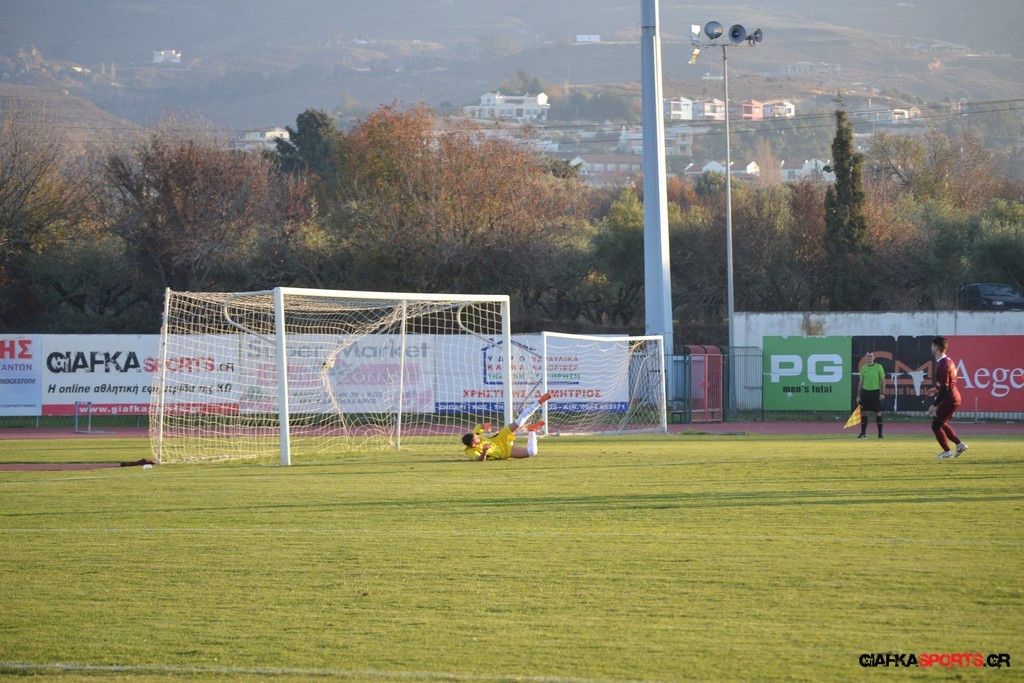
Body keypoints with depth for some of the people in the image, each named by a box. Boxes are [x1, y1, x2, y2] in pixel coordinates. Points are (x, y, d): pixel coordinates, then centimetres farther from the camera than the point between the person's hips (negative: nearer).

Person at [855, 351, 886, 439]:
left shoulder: (878, 367, -2)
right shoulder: (863, 367, 9)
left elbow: (883, 380, -2)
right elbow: (860, 382, 12)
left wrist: (883, 393, -10)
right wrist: (858, 395, 10)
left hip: (875, 392, -4)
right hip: (865, 391, 4)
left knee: (878, 413, -1)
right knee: (863, 413, 3)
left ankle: (880, 434, 3)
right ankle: (863, 433, 10)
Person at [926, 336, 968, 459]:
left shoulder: (942, 365, -20)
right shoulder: (949, 361, 10)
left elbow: (944, 388, -23)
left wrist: (934, 405, -20)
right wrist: (936, 389, 26)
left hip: (948, 398, -10)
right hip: (954, 397, 10)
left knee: (936, 425, 1)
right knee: (941, 423, 22)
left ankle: (947, 452, 6)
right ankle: (959, 444, 18)